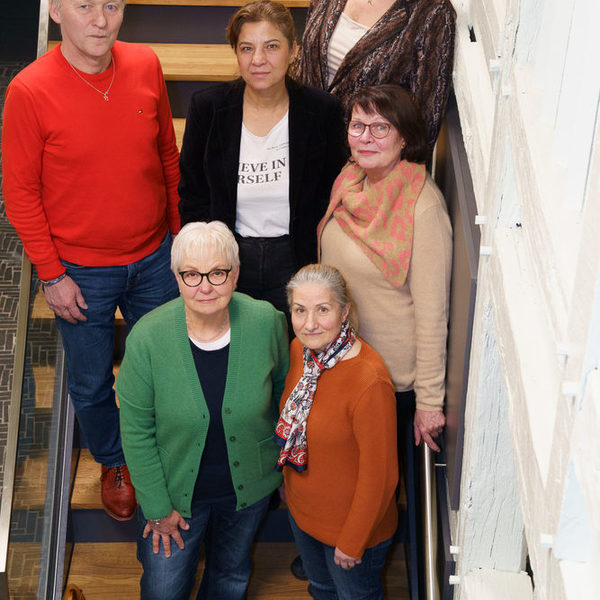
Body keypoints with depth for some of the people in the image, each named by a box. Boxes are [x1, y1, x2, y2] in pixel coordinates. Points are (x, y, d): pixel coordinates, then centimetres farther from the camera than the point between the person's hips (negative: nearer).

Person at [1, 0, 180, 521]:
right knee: (91, 384, 16)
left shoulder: (146, 66, -7)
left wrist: (178, 233, 10)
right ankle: (113, 463, 44)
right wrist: (52, 275, -9)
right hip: (81, 272, -3)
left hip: (154, 260, 3)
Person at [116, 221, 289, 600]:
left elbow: (283, 392, -1)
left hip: (249, 485, 2)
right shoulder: (148, 338, -25)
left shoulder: (267, 323, -21)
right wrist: (157, 507, -9)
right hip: (176, 488, -1)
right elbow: (136, 432, -14)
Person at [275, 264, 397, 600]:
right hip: (301, 509, 6)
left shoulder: (370, 382, -35)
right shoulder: (299, 350, -11)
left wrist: (352, 543, -16)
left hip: (353, 522, -6)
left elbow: (379, 476, -26)